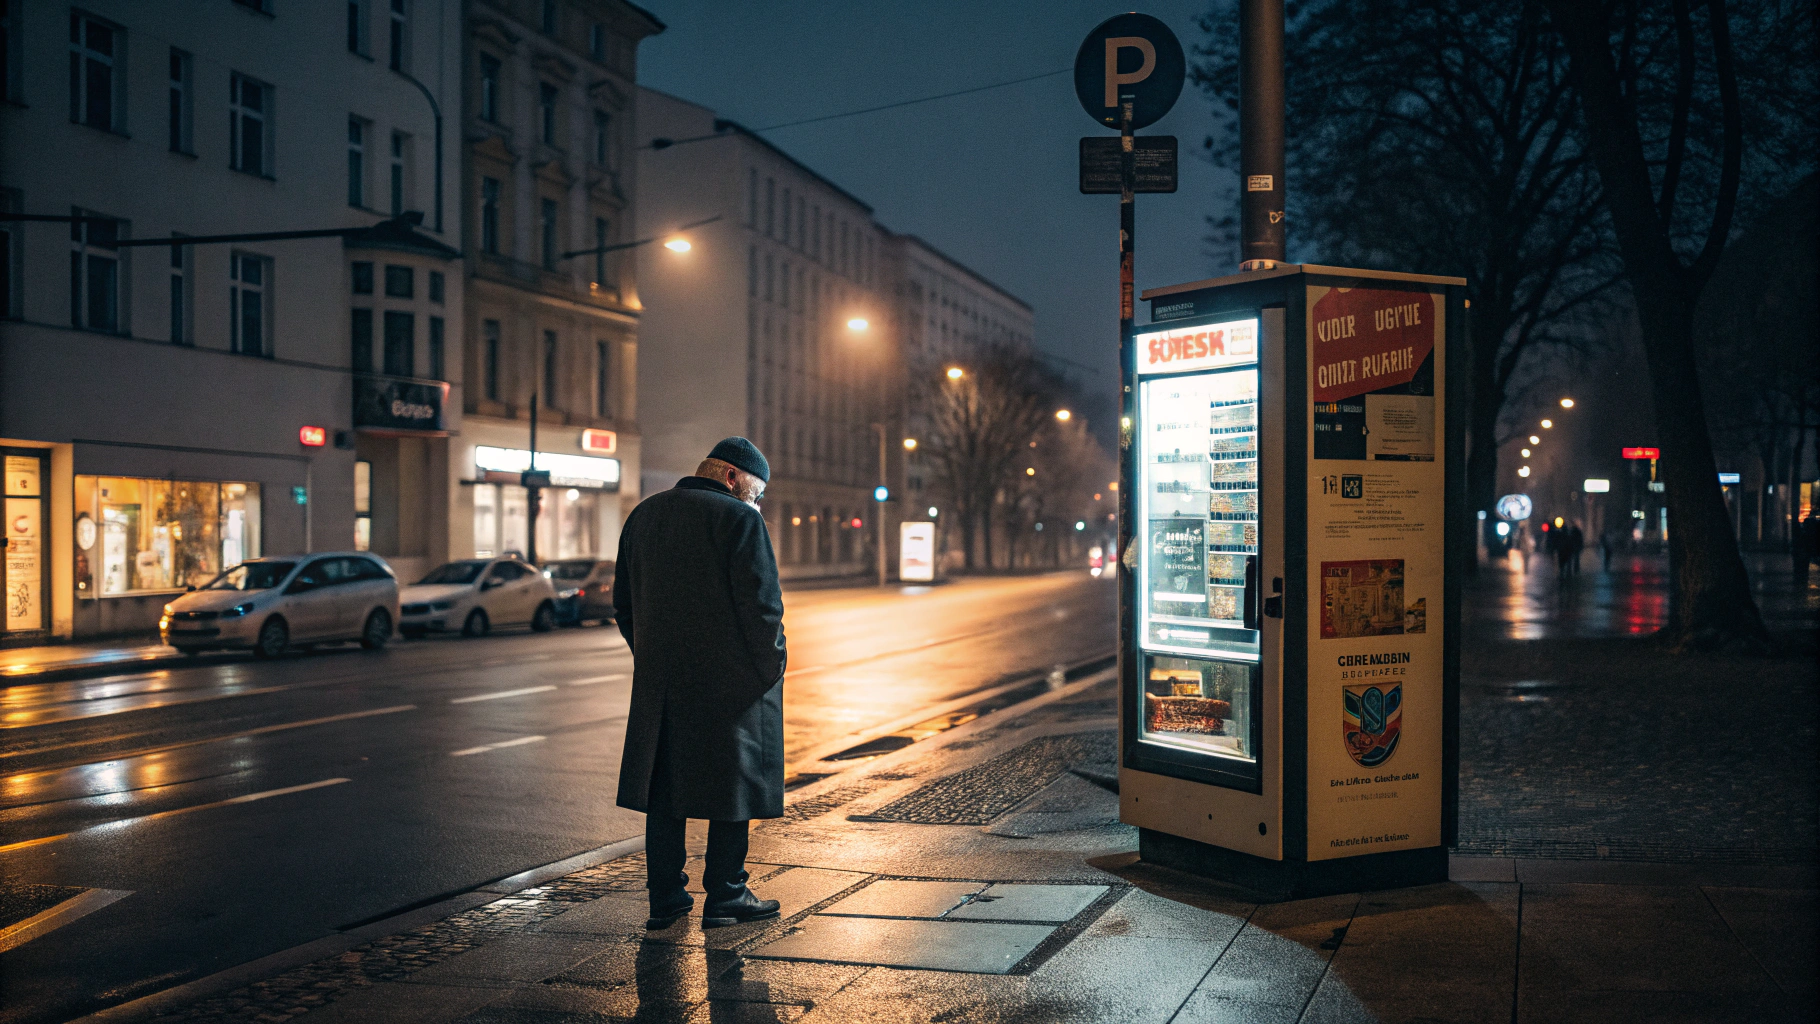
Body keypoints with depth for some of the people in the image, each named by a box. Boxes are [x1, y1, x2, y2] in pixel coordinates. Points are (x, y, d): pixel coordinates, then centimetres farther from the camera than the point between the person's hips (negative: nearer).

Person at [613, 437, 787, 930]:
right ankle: (725, 898, 12)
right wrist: (770, 665, -4)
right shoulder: (739, 519, -11)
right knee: (733, 784, 6)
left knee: (665, 785, 12)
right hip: (731, 679, -6)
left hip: (659, 681, 6)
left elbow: (624, 600, 15)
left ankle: (665, 898, 17)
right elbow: (762, 602, -16)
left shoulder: (643, 514, 12)